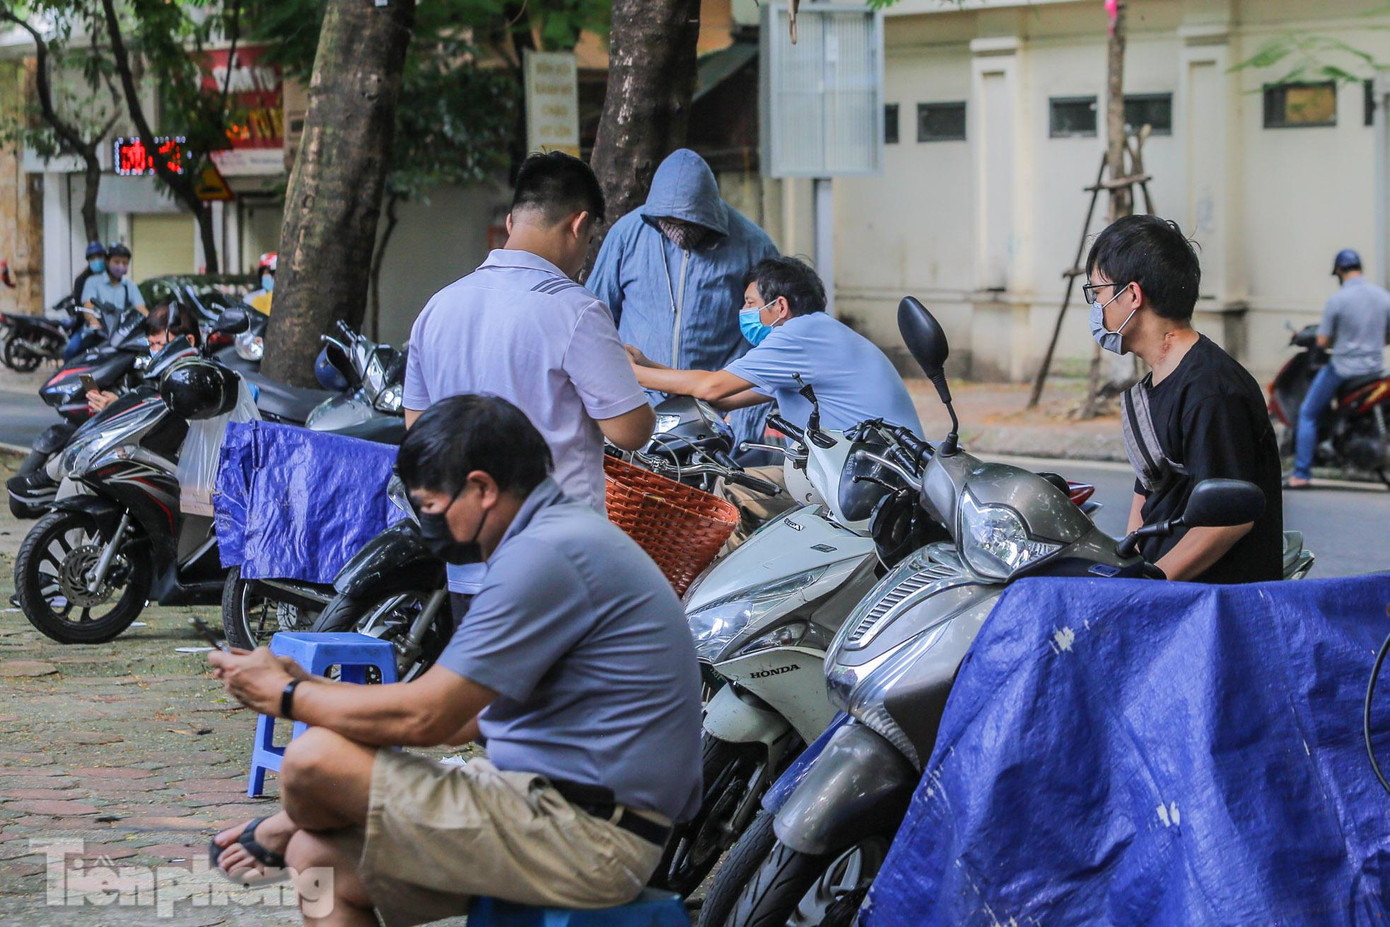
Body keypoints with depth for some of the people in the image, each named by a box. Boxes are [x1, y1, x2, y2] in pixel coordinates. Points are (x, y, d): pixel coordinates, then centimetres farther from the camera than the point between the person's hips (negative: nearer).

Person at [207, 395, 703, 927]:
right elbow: (472, 717, 18)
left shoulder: (546, 554, -18)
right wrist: (310, 685, 15)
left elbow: (424, 719, -17)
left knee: (316, 758, -13)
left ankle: (276, 838, 19)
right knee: (318, 861, 10)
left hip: (581, 835, -11)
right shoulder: (563, 536, 17)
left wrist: (288, 697, -2)